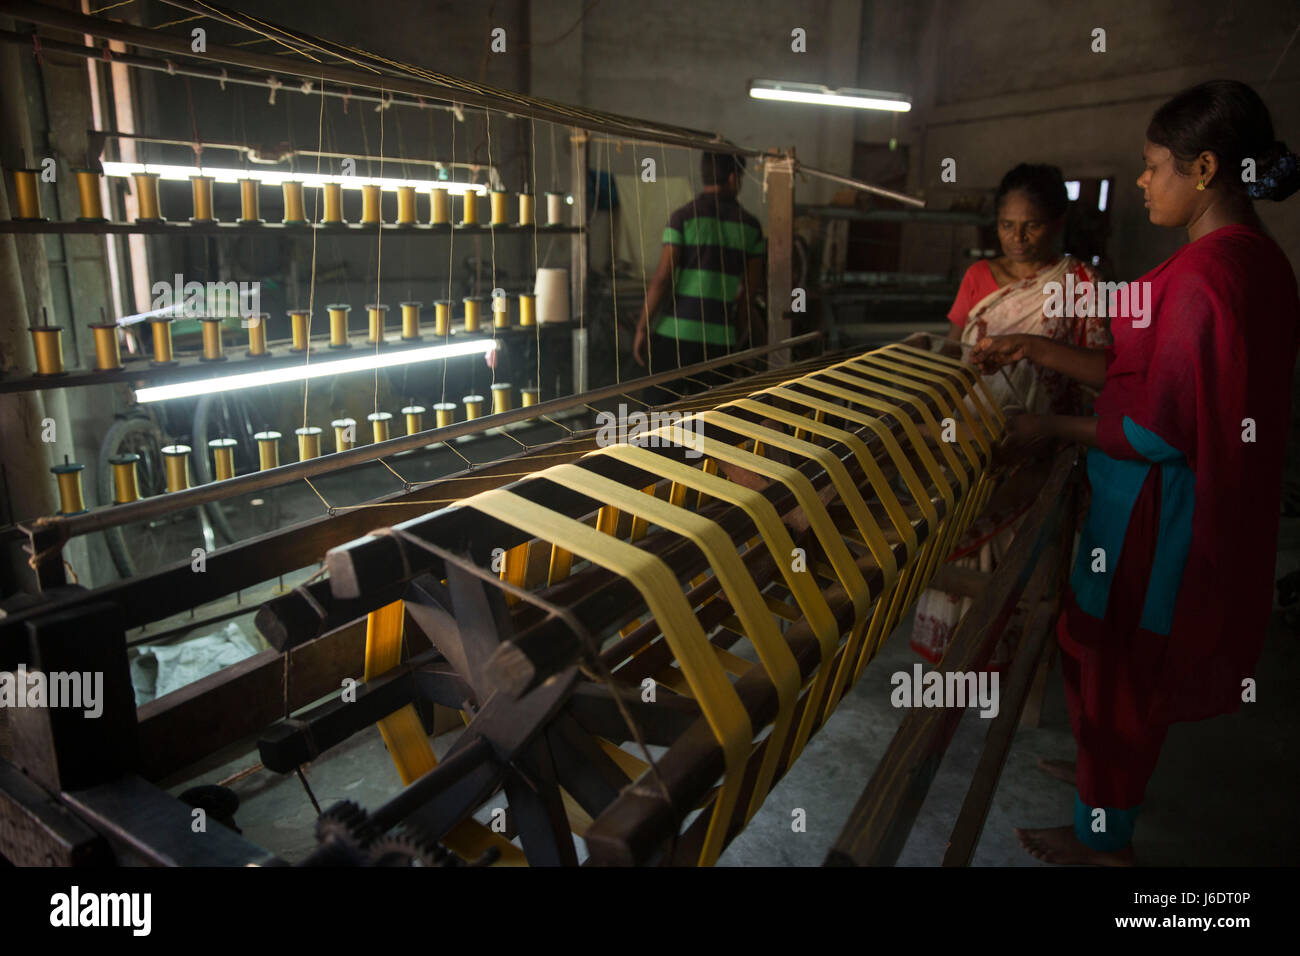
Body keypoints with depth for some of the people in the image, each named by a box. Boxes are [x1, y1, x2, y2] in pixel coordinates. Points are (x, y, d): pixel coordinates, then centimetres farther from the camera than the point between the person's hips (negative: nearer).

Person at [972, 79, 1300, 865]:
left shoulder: (1204, 272, -26)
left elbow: (1159, 432, -26)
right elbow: (1150, 373, 9)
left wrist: (1052, 428, -13)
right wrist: (1034, 350, 8)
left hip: (1157, 508, -9)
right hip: (1204, 506, 9)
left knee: (1112, 658, 9)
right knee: (1137, 660, 26)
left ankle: (1103, 837, 30)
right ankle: (1109, 771, 49)